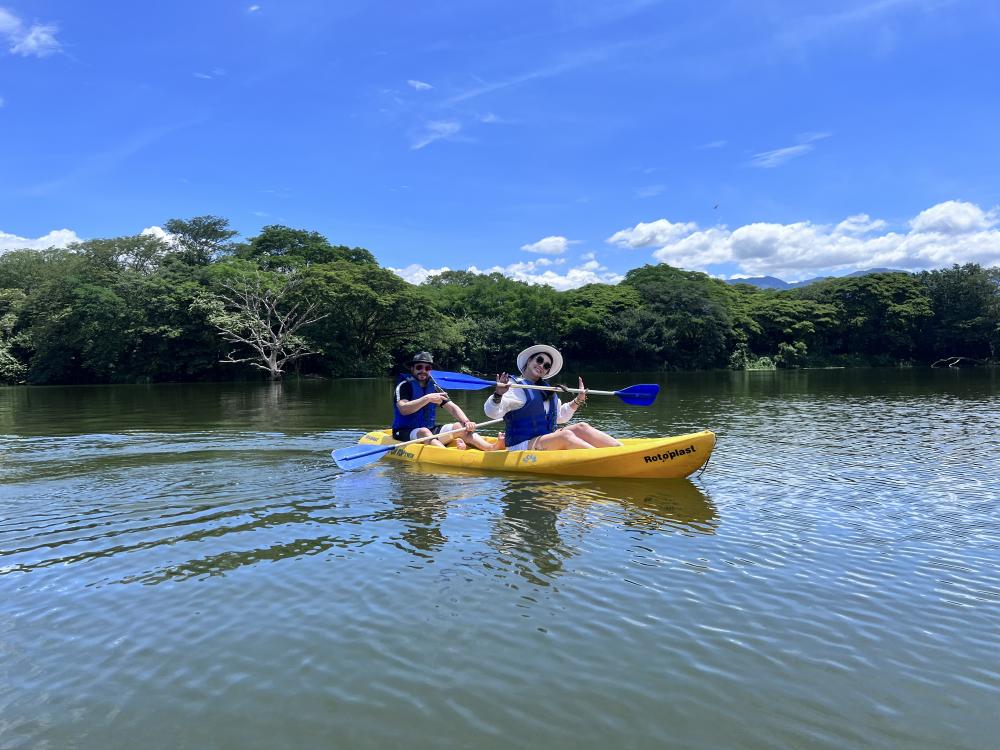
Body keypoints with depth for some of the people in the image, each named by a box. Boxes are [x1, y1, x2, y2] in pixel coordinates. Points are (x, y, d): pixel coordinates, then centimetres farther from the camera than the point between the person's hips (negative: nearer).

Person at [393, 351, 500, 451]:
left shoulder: (434, 388, 12)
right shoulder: (404, 385, -5)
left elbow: (452, 408, 6)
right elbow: (403, 409, -22)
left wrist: (467, 422, -12)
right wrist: (427, 399, -29)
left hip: (430, 430, 6)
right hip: (405, 432, -6)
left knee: (459, 426, -13)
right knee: (424, 432, -36)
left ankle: (491, 448, -32)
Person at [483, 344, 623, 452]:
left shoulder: (546, 389, 20)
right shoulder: (514, 386, -6)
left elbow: (559, 416, 31)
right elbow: (492, 412, -18)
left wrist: (577, 401, 22)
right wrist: (498, 394, -37)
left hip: (549, 442, 8)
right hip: (521, 447, -8)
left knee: (580, 428, -12)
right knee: (565, 435, -28)